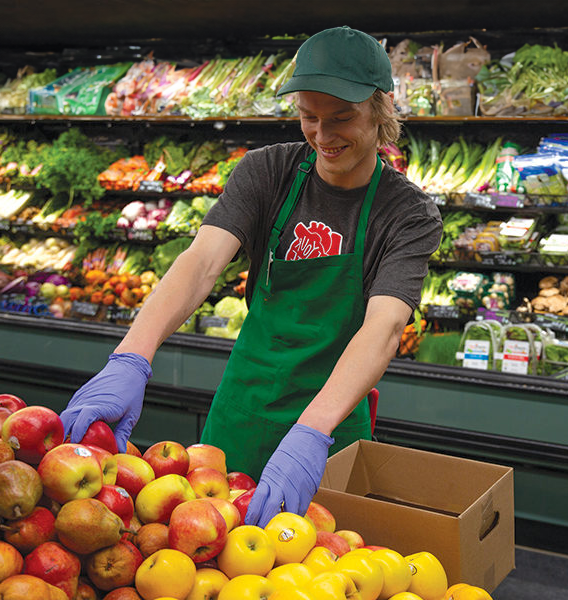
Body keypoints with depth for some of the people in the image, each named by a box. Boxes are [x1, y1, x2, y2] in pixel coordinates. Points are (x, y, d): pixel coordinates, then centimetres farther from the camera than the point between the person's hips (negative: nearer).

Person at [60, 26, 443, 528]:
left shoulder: (411, 215, -15)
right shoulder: (267, 172, -8)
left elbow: (385, 325, -30)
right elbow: (203, 260, -23)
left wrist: (312, 433, -47)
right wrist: (131, 360, -40)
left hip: (333, 412, -2)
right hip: (245, 402, 2)